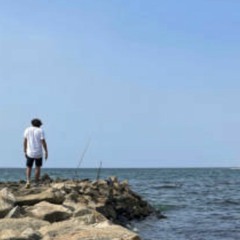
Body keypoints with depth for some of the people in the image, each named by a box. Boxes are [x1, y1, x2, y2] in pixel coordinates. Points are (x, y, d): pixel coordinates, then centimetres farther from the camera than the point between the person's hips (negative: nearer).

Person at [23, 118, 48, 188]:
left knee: (29, 167, 13)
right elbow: (43, 142, -11)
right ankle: (36, 183, 14)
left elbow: (25, 141, 3)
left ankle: (28, 181, -8)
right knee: (38, 167, 13)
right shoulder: (40, 131, -5)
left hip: (30, 153, 2)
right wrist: (46, 152, -5)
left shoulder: (27, 130, 3)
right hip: (38, 153, -1)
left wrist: (25, 151, 10)